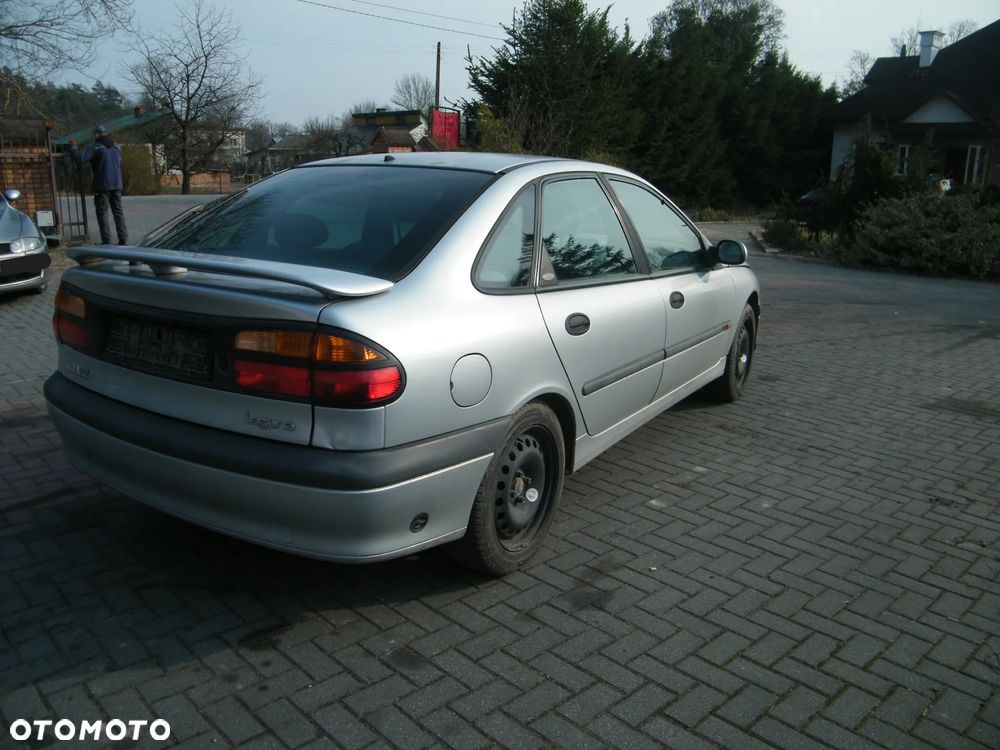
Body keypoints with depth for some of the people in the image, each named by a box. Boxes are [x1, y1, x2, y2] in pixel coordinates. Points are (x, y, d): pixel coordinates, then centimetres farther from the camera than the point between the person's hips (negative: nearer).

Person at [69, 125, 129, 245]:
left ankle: (106, 242, -3)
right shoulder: (116, 147, 12)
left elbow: (80, 159, -16)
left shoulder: (94, 147, -8)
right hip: (117, 185, 5)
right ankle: (124, 240, 6)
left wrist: (73, 147, -1)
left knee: (102, 214, 1)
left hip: (102, 186, -5)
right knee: (118, 212, 11)